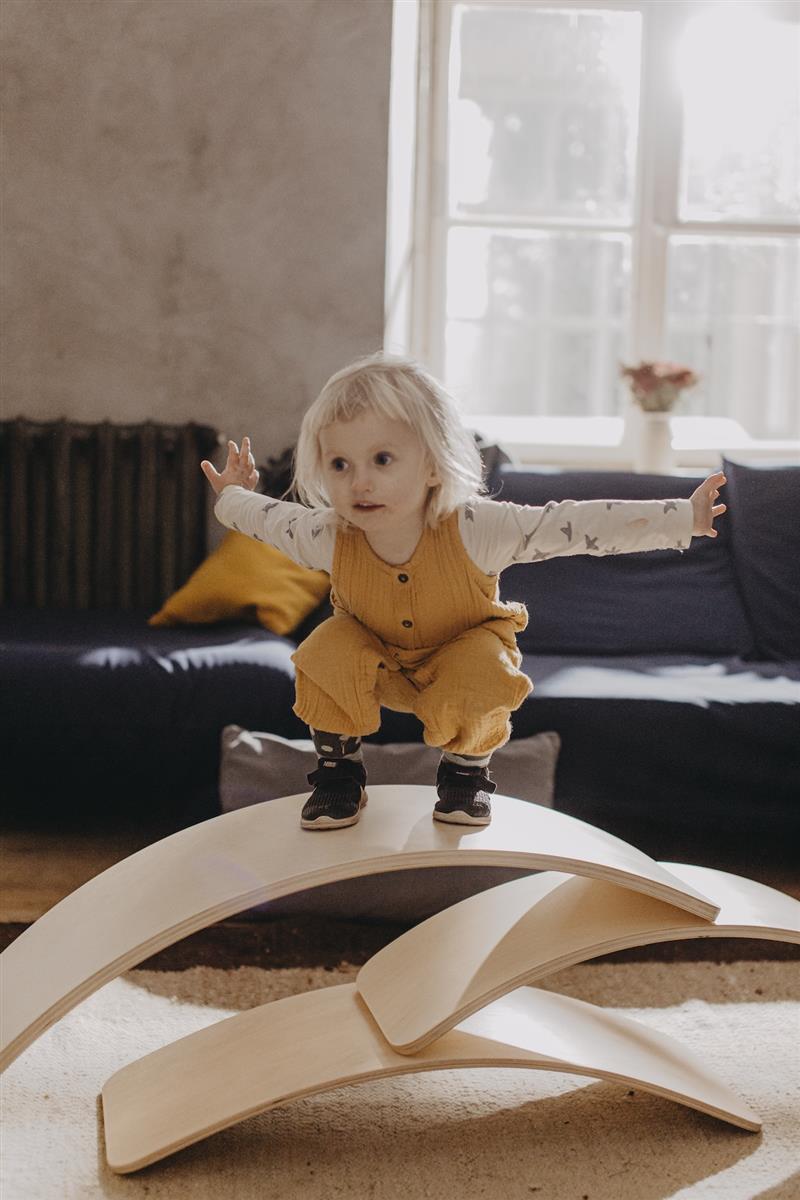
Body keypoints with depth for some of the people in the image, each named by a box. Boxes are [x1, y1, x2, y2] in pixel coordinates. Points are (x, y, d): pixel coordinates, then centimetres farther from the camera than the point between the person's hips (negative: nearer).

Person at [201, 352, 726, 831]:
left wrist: (681, 519, -36)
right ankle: (338, 770, 0)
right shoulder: (328, 538, -28)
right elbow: (274, 520, -4)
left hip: (463, 649, -1)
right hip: (376, 661, 2)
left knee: (480, 677, -33)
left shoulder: (474, 531, -37)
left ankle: (468, 770, 1)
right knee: (326, 655, -27)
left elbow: (576, 524, -35)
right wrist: (234, 497, 12)